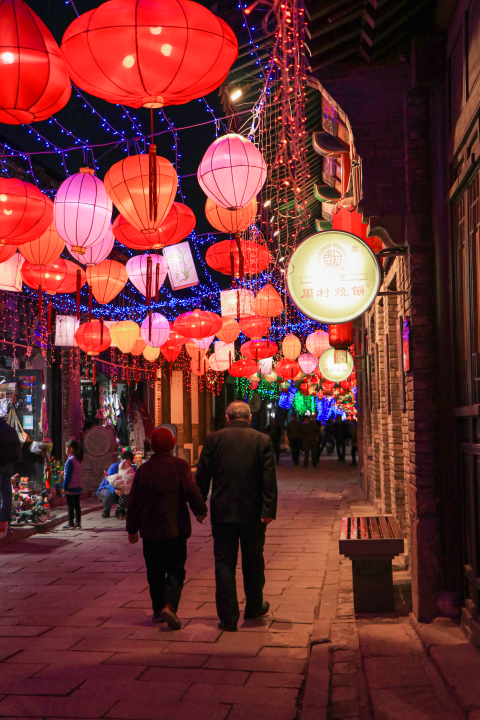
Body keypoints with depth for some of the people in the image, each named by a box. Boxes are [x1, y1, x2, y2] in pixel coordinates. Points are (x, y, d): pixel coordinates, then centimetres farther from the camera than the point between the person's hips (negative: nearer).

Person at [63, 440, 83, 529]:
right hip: (78, 487, 8)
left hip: (71, 487, -8)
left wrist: (64, 487, -12)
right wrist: (64, 473, 21)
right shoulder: (80, 460, 10)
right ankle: (78, 522, 13)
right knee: (77, 505, 10)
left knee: (70, 506, -1)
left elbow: (68, 475, -16)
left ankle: (70, 523, 3)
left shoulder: (70, 460, -15)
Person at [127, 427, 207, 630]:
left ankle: (158, 610, 20)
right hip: (175, 528, -3)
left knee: (155, 572, 14)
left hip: (150, 530, 4)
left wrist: (132, 529, 16)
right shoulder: (179, 465, -7)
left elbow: (134, 501, 8)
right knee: (175, 570, 0)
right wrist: (200, 511, 1)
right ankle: (169, 606, -18)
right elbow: (191, 491, -17)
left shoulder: (143, 469, 5)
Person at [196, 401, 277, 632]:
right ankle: (254, 607, 33)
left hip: (222, 511, 0)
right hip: (252, 512, 1)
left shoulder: (213, 439, -2)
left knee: (224, 563, 5)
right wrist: (269, 510, -7)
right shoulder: (262, 440, -2)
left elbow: (202, 476, 0)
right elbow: (269, 479, -7)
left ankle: (228, 617, 4)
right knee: (253, 561, 17)